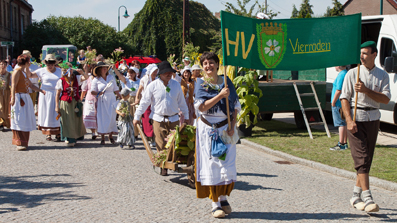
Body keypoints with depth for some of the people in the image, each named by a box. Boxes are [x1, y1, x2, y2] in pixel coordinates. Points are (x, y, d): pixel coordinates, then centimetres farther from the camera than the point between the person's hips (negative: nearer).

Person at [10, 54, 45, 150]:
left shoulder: (25, 72, 18)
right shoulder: (17, 71, -9)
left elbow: (30, 85, 22)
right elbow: (13, 85, -15)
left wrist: (40, 90, 12)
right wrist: (13, 98, -23)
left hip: (26, 98, 9)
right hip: (18, 97, -9)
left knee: (25, 120, 9)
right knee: (19, 120, -9)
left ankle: (24, 142, 14)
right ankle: (19, 143, -9)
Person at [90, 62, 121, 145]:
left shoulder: (112, 77, 8)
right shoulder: (96, 80, 0)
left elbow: (116, 90, 15)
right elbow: (92, 92, 0)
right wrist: (98, 93, -19)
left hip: (111, 100, 2)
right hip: (101, 101, -2)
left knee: (112, 118, -2)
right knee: (102, 118, -3)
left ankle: (110, 136, 13)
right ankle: (102, 137, 6)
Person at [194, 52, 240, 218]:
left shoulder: (226, 82, 6)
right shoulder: (201, 83, -1)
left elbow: (235, 106, 7)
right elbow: (202, 106, -14)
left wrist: (232, 126, -6)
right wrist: (220, 95, -23)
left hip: (225, 128, 2)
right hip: (207, 129, -2)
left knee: (227, 165, -2)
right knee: (211, 165, -2)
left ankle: (223, 198, 19)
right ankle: (215, 204, 7)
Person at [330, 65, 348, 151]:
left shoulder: (341, 75, -18)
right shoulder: (347, 73, 15)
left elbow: (339, 90, -22)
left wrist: (333, 102, -14)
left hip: (339, 104, -10)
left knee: (341, 124, -8)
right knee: (344, 124, 14)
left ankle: (341, 144, -6)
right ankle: (344, 143, 19)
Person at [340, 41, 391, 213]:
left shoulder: (382, 75, 6)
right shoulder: (353, 73, 0)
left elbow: (386, 99, -5)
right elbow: (344, 98, -5)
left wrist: (366, 90, -18)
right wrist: (349, 120, -15)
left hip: (373, 118, 4)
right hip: (355, 117, -4)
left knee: (367, 159, 8)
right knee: (361, 157, -11)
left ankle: (356, 196, 19)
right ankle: (367, 198, -16)